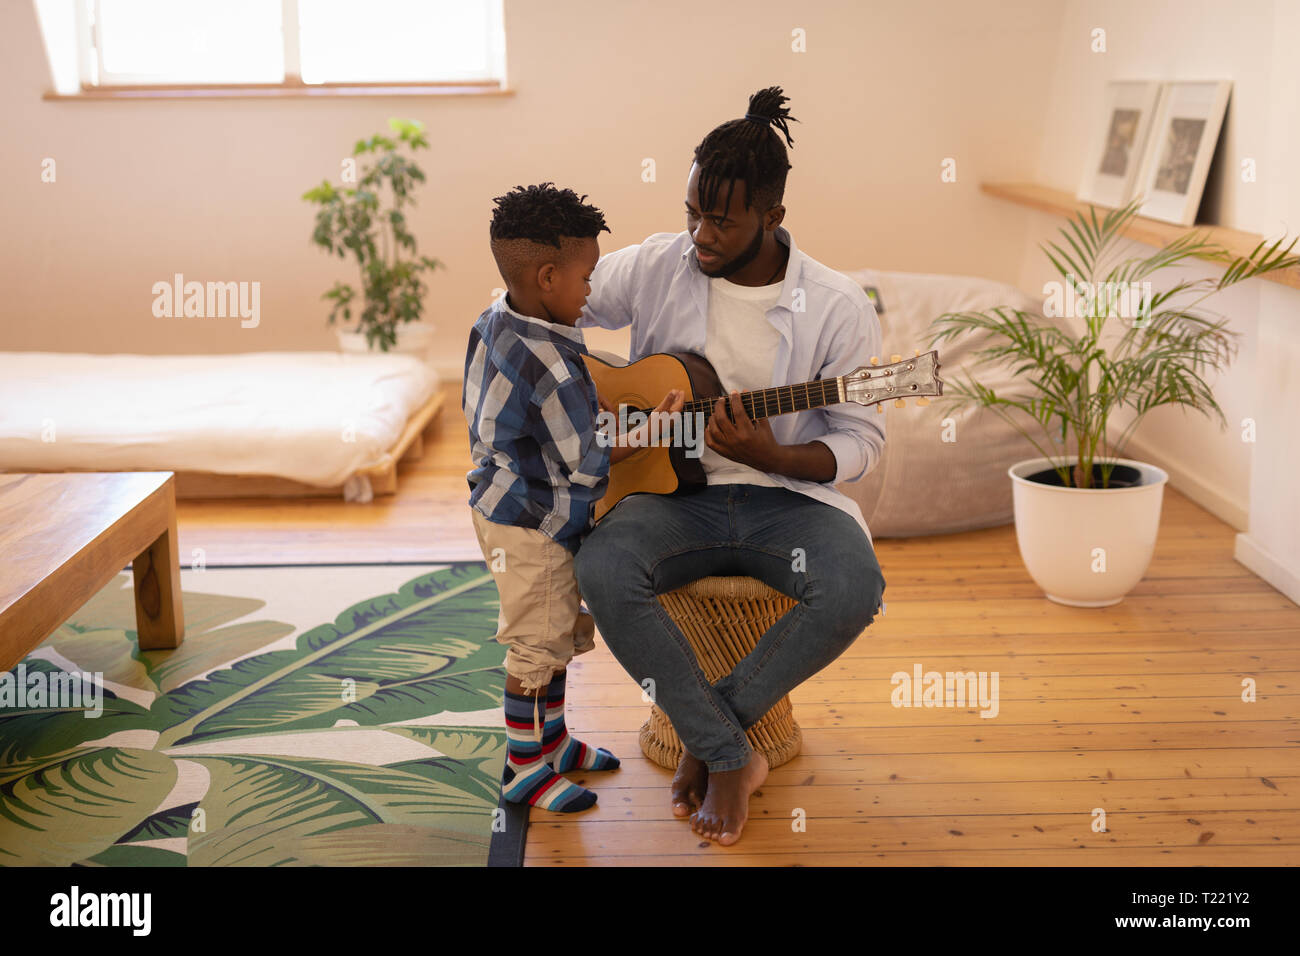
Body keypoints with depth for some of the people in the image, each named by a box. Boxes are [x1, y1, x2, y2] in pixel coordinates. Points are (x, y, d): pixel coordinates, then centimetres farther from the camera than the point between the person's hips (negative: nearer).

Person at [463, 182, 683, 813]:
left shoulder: (492, 322, 0)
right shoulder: (553, 367, -29)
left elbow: (476, 409, 13)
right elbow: (586, 462, -21)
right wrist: (655, 428, -11)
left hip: (500, 497, 10)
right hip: (535, 524, -10)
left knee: (561, 634, 22)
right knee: (537, 647, 4)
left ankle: (551, 738, 37)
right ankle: (525, 769, 18)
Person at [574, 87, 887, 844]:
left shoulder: (840, 309, -6)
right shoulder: (655, 266, -1)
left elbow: (862, 440, -3)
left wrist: (773, 457, -22)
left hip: (790, 493, -1)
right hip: (678, 491, 1)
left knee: (855, 589, -32)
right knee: (603, 568, -31)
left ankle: (708, 733, -8)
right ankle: (732, 756, -14)